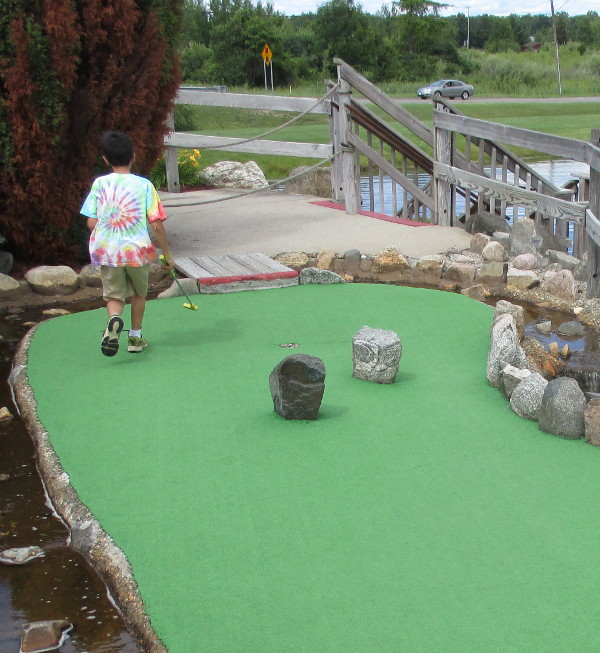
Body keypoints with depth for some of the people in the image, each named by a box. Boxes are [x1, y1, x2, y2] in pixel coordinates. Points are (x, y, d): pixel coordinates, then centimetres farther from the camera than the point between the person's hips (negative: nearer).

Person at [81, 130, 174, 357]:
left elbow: (91, 223, -1)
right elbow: (157, 225, -9)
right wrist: (167, 254, 2)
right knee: (139, 293, 23)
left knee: (114, 295, 11)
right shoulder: (144, 185, -5)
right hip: (138, 250, 0)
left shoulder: (99, 184, -1)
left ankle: (114, 319, -21)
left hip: (107, 251, 1)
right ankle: (135, 337, 30)